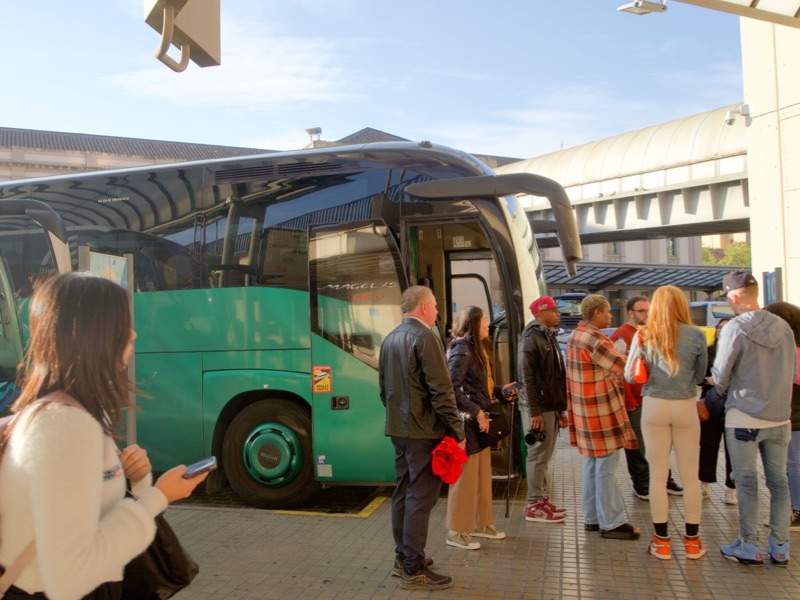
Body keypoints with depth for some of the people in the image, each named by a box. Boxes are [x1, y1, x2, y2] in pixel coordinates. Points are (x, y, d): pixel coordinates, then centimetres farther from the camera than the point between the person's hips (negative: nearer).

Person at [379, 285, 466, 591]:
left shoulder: (390, 339, 11)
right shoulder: (425, 337, -15)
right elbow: (441, 391, -18)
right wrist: (458, 431, -12)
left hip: (397, 428, 9)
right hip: (424, 430, -9)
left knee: (403, 493, 16)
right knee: (420, 498, -3)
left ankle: (403, 557, 26)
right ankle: (414, 570, 3)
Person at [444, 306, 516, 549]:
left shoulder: (477, 348, 14)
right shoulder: (461, 349, -16)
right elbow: (452, 388, -24)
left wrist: (501, 391, 5)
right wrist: (476, 412, -22)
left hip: (480, 421, 10)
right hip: (467, 422, -10)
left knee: (483, 475, 17)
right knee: (465, 477, -1)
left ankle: (481, 524, 30)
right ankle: (457, 532, 10)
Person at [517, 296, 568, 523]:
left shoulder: (549, 336, 15)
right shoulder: (531, 338, -13)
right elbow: (527, 377, -18)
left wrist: (561, 408, 17)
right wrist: (534, 412, -21)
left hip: (551, 407, 9)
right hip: (538, 408, -9)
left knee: (544, 456, 14)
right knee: (538, 455, -3)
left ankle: (542, 499, 22)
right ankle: (534, 506, 5)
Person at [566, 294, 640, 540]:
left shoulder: (575, 336, 12)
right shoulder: (593, 339, -20)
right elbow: (625, 368, -19)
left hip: (586, 411, 10)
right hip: (601, 411, -10)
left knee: (593, 463, 15)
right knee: (606, 467, -2)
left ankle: (593, 517, 23)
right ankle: (611, 523, 6)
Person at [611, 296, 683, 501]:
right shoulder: (621, 336, -12)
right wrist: (628, 402, -17)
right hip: (633, 401, -7)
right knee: (637, 446, 5)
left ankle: (664, 480, 27)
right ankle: (641, 486, 16)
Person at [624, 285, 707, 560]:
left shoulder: (643, 336, -4)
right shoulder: (696, 335, -6)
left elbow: (629, 375, 2)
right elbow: (700, 375, 5)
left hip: (654, 407, 0)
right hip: (686, 407, 0)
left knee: (658, 475, 8)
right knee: (690, 475, 11)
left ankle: (661, 541, 15)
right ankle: (692, 540, 20)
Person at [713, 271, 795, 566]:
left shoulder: (735, 329, -14)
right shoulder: (784, 327, 2)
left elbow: (720, 378, -8)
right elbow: (790, 373, 10)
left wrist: (722, 391, 14)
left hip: (744, 417, -5)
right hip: (780, 417, 5)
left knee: (747, 483, 5)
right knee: (779, 482, 13)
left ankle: (749, 547, 14)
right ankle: (780, 547, 20)